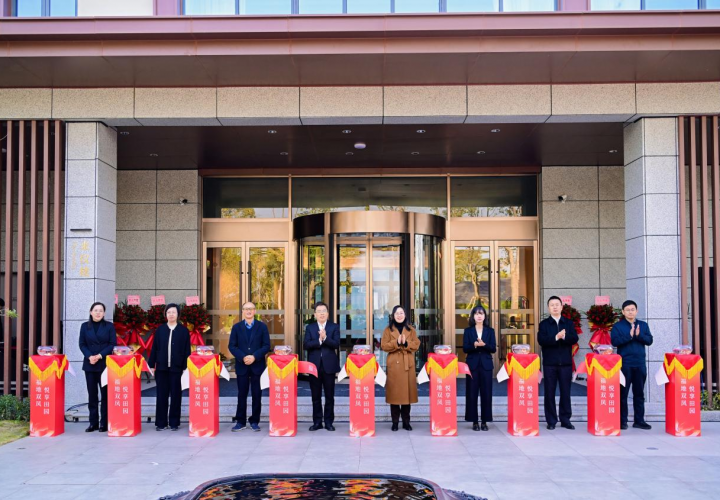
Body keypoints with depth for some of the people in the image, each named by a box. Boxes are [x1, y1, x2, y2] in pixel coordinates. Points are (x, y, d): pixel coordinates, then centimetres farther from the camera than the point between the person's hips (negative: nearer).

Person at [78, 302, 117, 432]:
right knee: (92, 394, 5)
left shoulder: (109, 326, 4)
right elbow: (82, 344, 5)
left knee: (105, 394, -1)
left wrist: (100, 356, -14)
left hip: (105, 364, -2)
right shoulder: (85, 326, 9)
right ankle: (93, 422, 10)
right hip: (89, 364, 2)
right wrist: (89, 356, -13)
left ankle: (104, 423, 3)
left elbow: (113, 344, -3)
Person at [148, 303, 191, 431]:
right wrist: (151, 364, 2)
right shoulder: (160, 329, 7)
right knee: (161, 396, 5)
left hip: (177, 368, -1)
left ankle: (174, 422, 11)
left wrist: (186, 367, -5)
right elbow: (154, 348, 7)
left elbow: (187, 350, 1)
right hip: (161, 368, 2)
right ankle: (161, 422, 11)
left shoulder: (184, 330, 2)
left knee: (176, 396, 4)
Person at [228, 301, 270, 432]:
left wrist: (254, 356, -15)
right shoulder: (236, 327, 7)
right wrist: (243, 357, -13)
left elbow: (266, 346, -1)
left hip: (257, 365, -1)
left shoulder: (262, 326, 4)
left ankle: (255, 421, 12)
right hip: (242, 365, 1)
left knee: (257, 394, 3)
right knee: (242, 394, 5)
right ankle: (241, 422, 12)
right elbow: (232, 346, 1)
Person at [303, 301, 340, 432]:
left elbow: (336, 344, -9)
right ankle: (317, 421, 13)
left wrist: (325, 338, -23)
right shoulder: (310, 328, 7)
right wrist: (319, 340, -19)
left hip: (329, 365, -1)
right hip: (314, 365, 1)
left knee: (329, 396, 3)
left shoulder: (334, 327, 5)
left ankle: (329, 421, 11)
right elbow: (306, 345, -6)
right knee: (316, 396, 5)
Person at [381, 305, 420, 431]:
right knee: (394, 392, -2)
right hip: (394, 364, -2)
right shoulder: (388, 330, 5)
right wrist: (396, 343, -17)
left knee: (407, 391, 2)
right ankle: (395, 422, 5)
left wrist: (406, 343, -15)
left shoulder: (411, 329, 11)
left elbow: (416, 345, 3)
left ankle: (406, 422, 9)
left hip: (408, 364, 2)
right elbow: (383, 346, -3)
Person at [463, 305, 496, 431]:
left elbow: (493, 348, -1)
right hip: (472, 364, -1)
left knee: (486, 393, 0)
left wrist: (484, 344, -19)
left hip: (486, 365, 1)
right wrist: (474, 345, -21)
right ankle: (474, 421, 5)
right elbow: (465, 348, -3)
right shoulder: (468, 331, 6)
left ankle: (485, 421, 7)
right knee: (472, 393, -2)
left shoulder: (490, 331, 8)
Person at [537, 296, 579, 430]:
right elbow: (541, 340, -10)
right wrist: (556, 337, -20)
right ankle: (551, 421, 9)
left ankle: (565, 420, 13)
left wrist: (564, 336, -21)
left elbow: (574, 339, -4)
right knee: (549, 392, 2)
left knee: (565, 392, 5)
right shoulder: (544, 324, 5)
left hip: (566, 362, 1)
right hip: (549, 363, -1)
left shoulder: (569, 323, 10)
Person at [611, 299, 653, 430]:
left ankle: (639, 420, 13)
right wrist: (629, 336, -18)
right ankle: (622, 421, 5)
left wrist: (639, 335, -14)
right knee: (623, 393, 0)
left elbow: (649, 340, 2)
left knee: (639, 393, 7)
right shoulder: (618, 326, 2)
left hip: (640, 364, 3)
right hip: (624, 364, -3)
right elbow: (614, 341, -11)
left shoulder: (643, 325, 12)